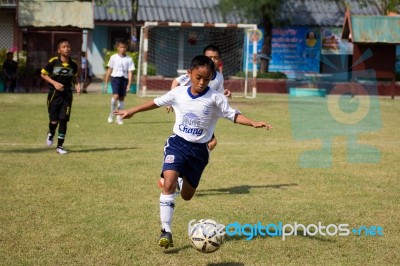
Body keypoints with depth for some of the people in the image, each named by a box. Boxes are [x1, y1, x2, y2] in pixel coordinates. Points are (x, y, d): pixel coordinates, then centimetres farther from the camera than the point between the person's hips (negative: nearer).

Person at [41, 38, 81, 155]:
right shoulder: (53, 62, -11)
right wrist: (54, 83, -13)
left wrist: (77, 84, -2)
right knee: (54, 120, -3)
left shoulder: (73, 64, -1)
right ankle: (51, 133, 34)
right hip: (54, 93, -2)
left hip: (67, 94, 2)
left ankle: (60, 146, 11)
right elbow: (43, 74, -1)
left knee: (63, 120, 0)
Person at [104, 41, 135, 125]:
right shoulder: (113, 57, 4)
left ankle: (119, 118, 13)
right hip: (115, 78, -1)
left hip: (124, 79, 1)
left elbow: (130, 72, 2)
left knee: (122, 98, 5)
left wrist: (129, 84, -5)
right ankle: (112, 113, 3)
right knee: (115, 96, -18)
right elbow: (109, 70, 10)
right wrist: (106, 81, 9)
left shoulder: (129, 59, 3)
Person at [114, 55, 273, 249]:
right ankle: (166, 231, -20)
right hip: (177, 143, 0)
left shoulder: (215, 98, -8)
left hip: (199, 149, 0)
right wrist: (132, 111, 20)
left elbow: (233, 115, -7)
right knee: (168, 184, -24)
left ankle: (181, 179, 51)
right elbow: (156, 102, 12)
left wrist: (254, 123, -23)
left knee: (187, 195, 12)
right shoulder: (178, 93, -2)